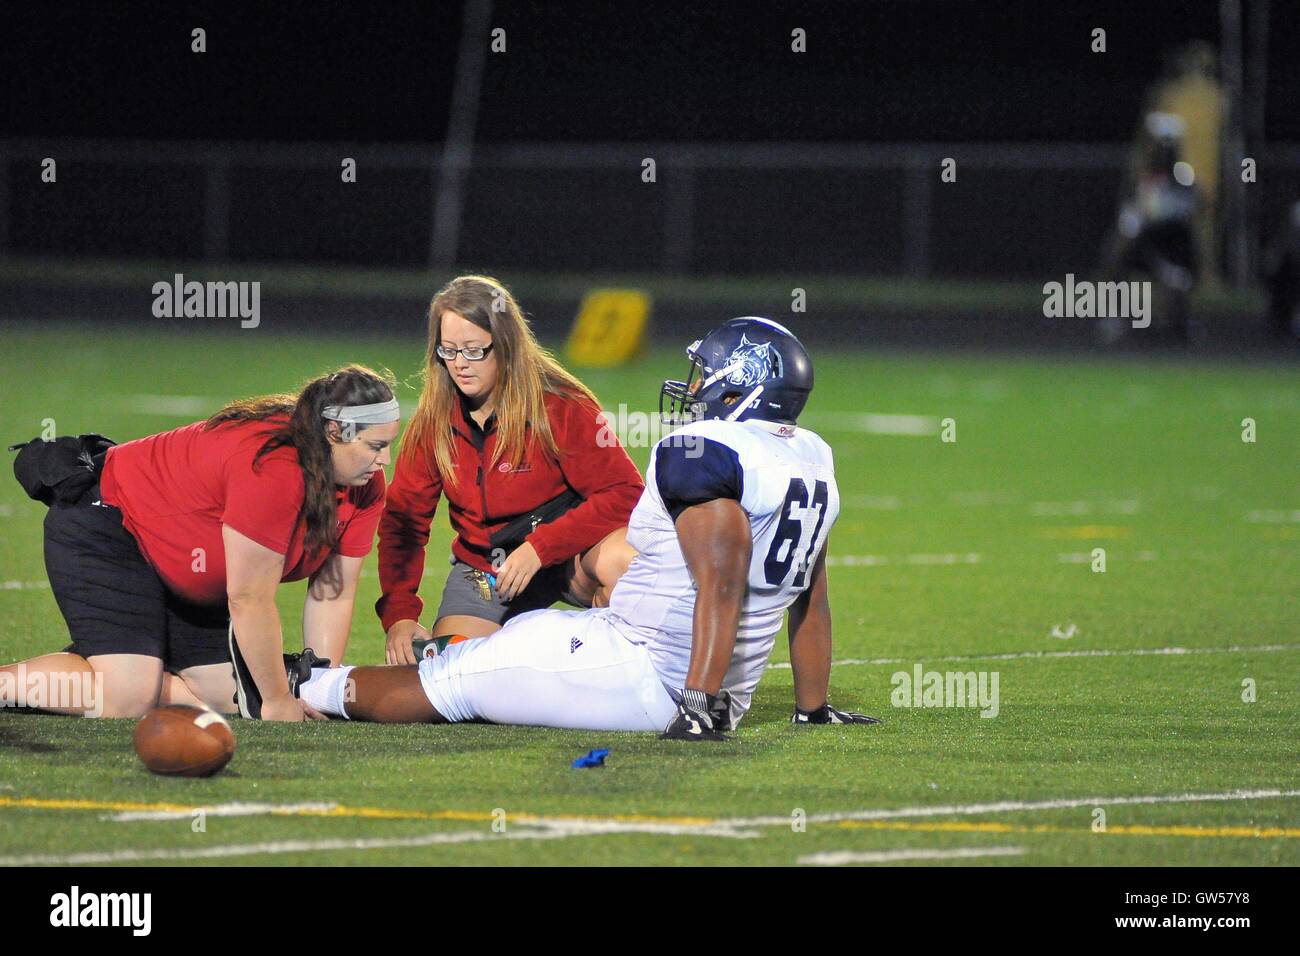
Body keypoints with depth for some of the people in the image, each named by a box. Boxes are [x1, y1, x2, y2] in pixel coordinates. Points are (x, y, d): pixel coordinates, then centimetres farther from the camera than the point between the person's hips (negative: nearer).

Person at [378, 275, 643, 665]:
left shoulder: (561, 406, -17)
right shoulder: (432, 421, -5)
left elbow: (624, 491, -20)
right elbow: (403, 519, -2)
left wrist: (539, 549, -29)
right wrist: (398, 615, -16)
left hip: (569, 555, -4)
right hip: (482, 567, 4)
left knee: (619, 561, -37)